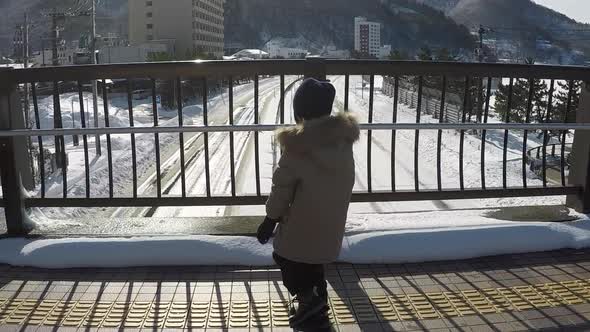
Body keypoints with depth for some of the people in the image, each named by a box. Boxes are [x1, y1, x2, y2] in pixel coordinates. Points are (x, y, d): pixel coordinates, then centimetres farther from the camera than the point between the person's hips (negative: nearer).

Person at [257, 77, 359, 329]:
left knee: (284, 255, 14)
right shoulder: (343, 136, -4)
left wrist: (270, 219, -3)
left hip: (305, 220, -6)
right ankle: (318, 299, 35)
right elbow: (345, 179, 6)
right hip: (332, 219, 7)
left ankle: (308, 296, 10)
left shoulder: (298, 145, -23)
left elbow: (283, 187, -16)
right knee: (313, 259, 24)